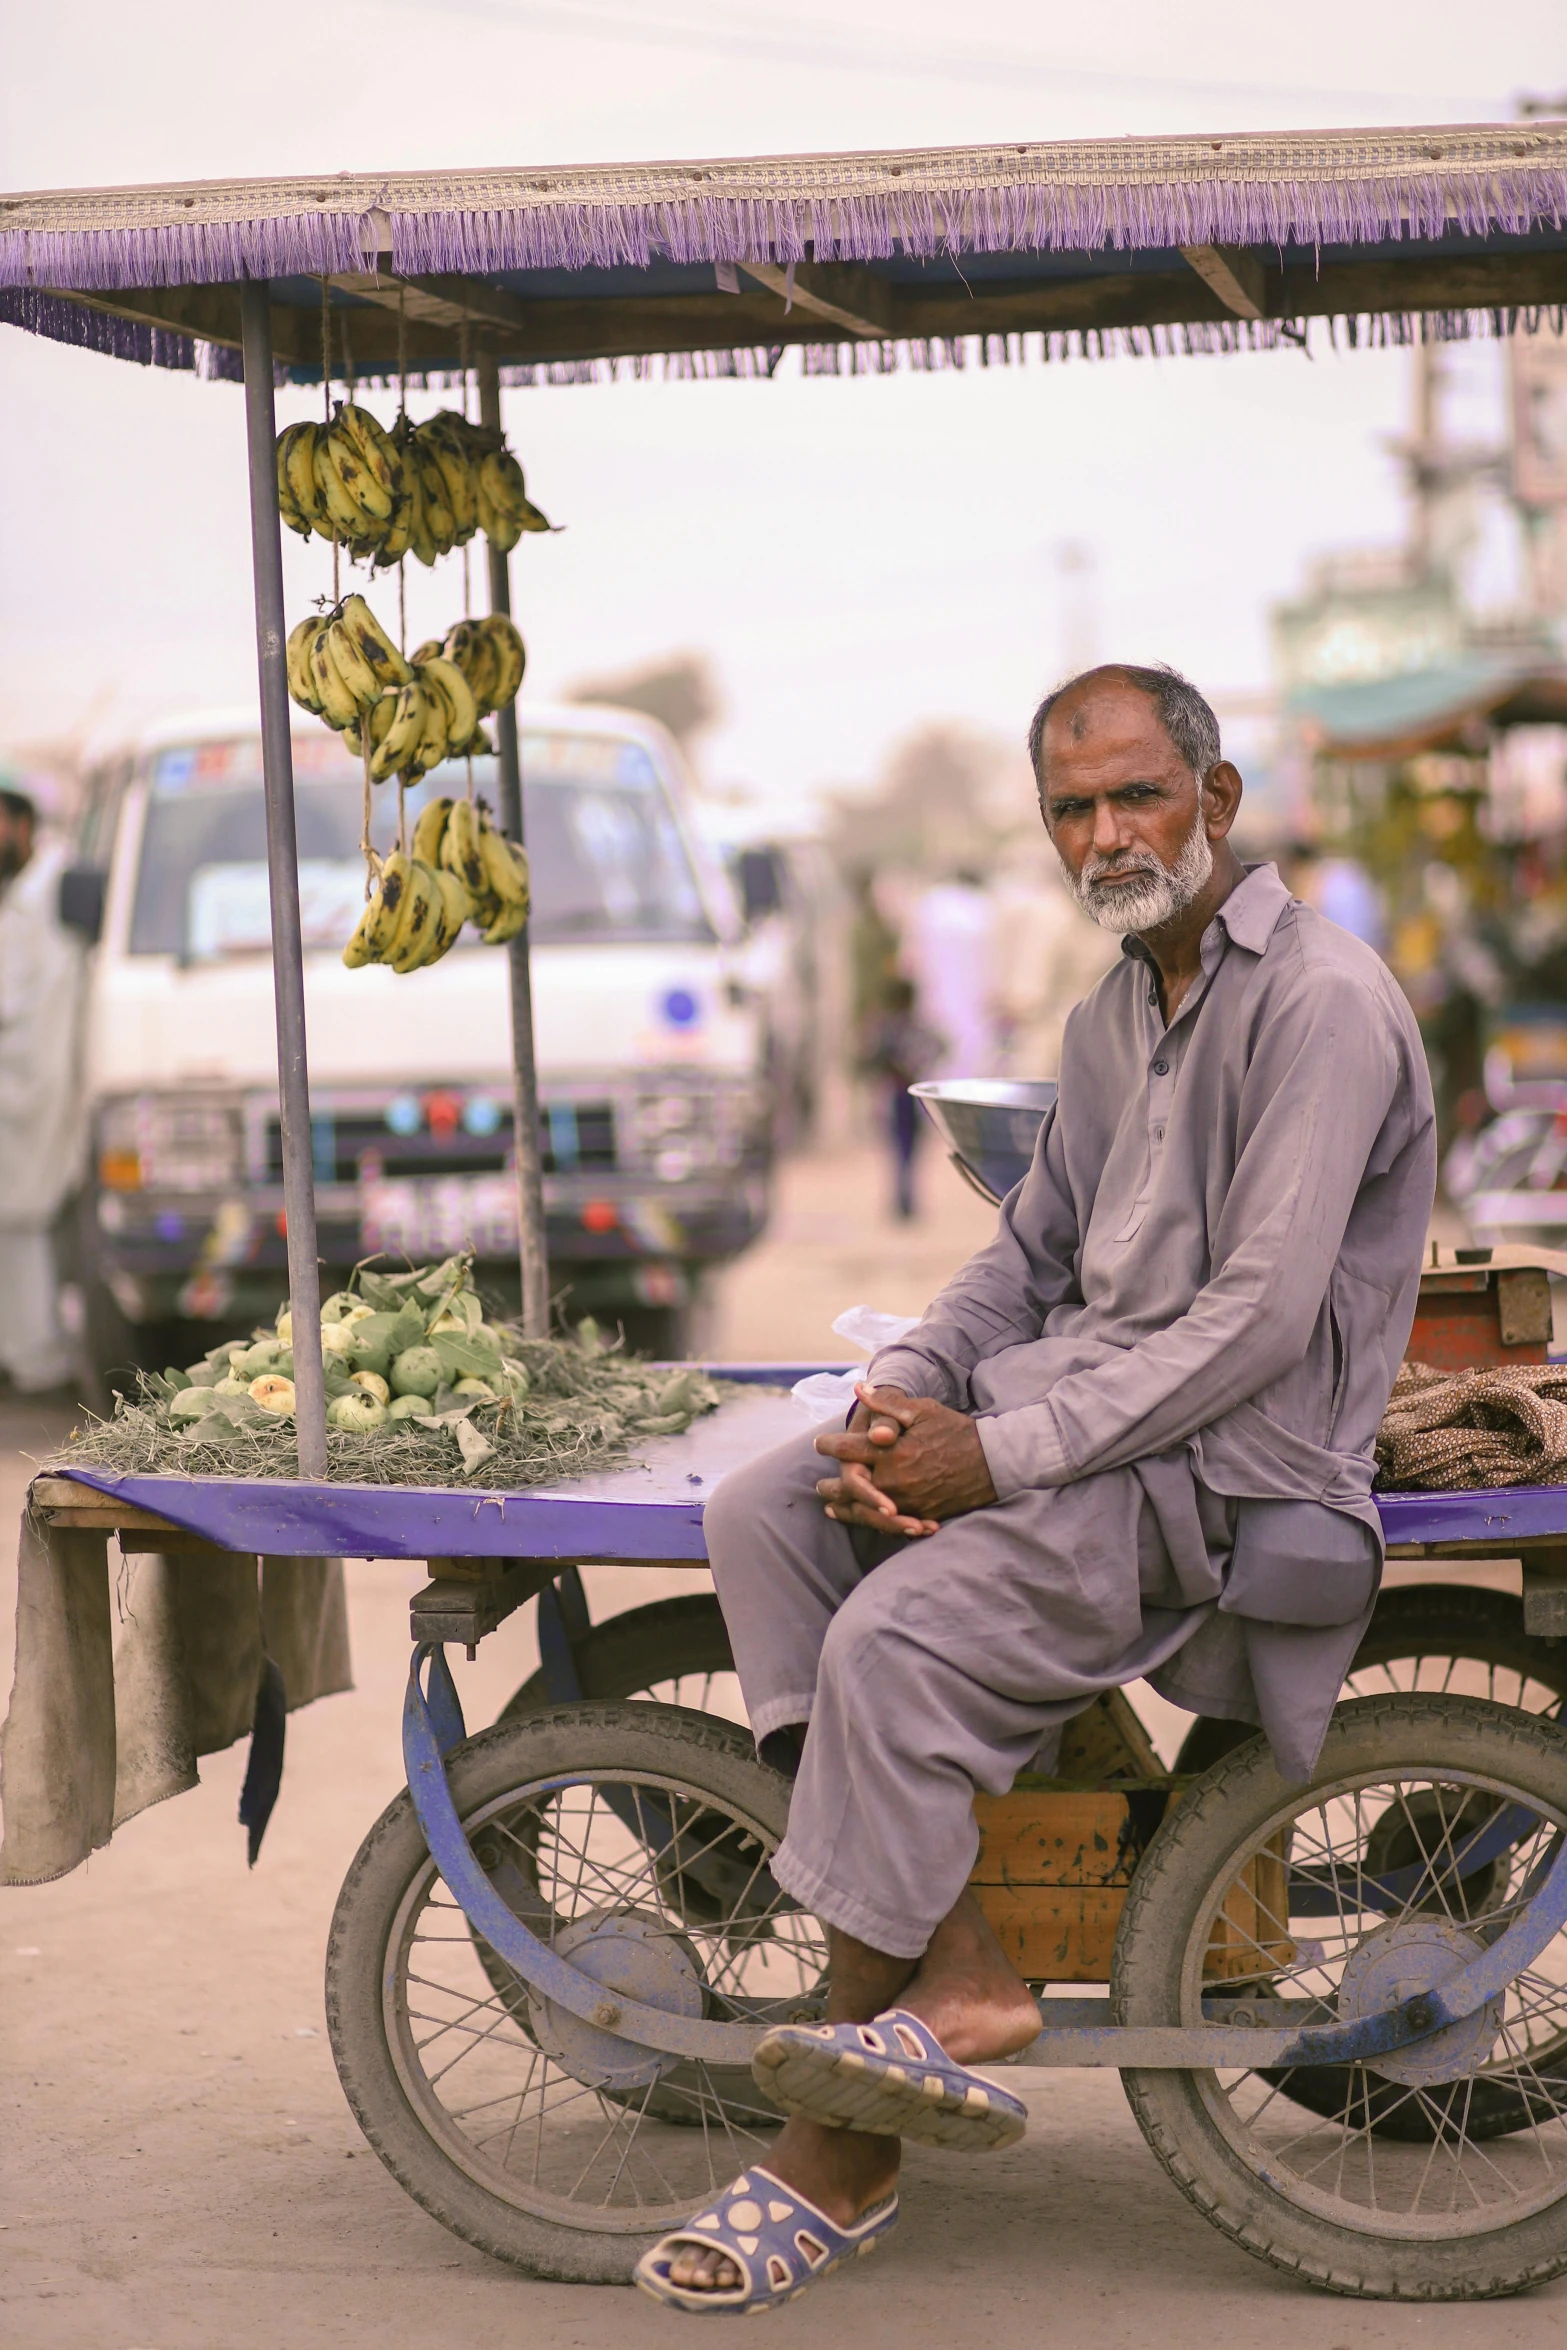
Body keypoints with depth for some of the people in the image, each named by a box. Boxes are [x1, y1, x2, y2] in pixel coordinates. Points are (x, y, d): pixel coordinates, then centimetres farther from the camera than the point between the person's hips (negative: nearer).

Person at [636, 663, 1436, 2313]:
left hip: (1232, 1465, -9)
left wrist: (999, 1455, -21)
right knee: (763, 1513, -12)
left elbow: (1259, 1317, -20)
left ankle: (834, 2160, -14)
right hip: (1075, 1406, 9)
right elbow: (1030, 1252, 21)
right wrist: (903, 1394, -2)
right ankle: (952, 1973, -18)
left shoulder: (1324, 1004, -12)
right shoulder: (1110, 1019, 18)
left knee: (896, 1644, -27)